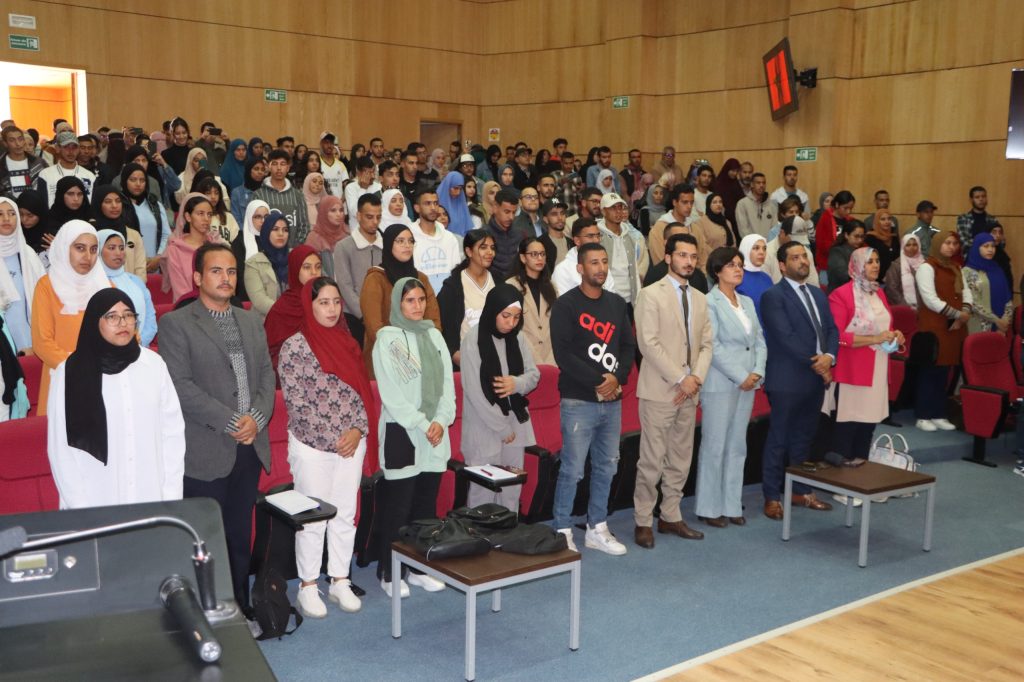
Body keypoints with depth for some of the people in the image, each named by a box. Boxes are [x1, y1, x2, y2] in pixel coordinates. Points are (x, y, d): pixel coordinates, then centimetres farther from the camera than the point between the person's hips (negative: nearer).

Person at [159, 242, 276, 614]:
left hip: (250, 446, 5)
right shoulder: (175, 323, -4)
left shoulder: (251, 321, 15)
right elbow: (180, 385, -12)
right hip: (205, 451, -5)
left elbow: (266, 374, 12)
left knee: (240, 536, 13)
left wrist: (257, 417, -6)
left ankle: (240, 609, 23)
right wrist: (230, 422, -15)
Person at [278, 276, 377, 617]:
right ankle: (308, 586, 15)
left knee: (346, 515, 10)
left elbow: (361, 391, 10)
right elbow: (295, 401, -12)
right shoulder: (295, 346, -9)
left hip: (352, 443, 5)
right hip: (313, 447, -5)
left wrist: (358, 430, -4)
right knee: (313, 518, 2)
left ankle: (340, 580, 22)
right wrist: (332, 439, -13)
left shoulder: (347, 342, 8)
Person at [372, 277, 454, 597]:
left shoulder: (434, 335, 10)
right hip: (401, 432, -5)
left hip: (436, 433, 5)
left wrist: (441, 421, -6)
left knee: (427, 504, 10)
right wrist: (423, 425, -13)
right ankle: (390, 573, 10)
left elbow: (447, 383, 8)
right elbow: (391, 393, -11)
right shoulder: (387, 338, -6)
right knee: (398, 506, 0)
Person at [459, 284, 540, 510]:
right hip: (484, 429, -5)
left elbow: (534, 375, 9)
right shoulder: (473, 339, -13)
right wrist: (501, 427, -12)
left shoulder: (518, 338, 3)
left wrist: (517, 383, -15)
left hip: (515, 424, 5)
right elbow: (474, 391, -15)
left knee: (512, 491, 11)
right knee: (483, 493, -1)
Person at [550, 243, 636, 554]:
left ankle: (597, 529, 23)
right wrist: (597, 382, -14)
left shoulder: (617, 304, 12)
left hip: (612, 400, 6)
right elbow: (563, 353, -13)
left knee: (606, 467, 11)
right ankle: (562, 532, 8)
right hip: (578, 401, -6)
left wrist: (617, 378, -8)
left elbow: (628, 345, 10)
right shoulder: (566, 305, -5)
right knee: (572, 470, -4)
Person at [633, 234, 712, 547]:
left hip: (689, 391, 6)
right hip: (659, 389, -6)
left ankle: (671, 516, 21)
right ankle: (643, 521, 7)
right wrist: (680, 378, -15)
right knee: (652, 460, -3)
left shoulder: (700, 299, 15)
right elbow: (648, 343, -13)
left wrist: (696, 377, -6)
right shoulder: (651, 294, -5)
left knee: (681, 459, 11)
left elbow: (706, 344, 12)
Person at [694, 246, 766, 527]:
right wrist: (740, 377, -14)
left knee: (737, 447, 11)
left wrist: (757, 372, -4)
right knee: (714, 447, -1)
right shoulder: (710, 303, -8)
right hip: (720, 385, -7)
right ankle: (710, 508, 8)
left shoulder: (747, 302, 15)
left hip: (748, 384, 7)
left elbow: (759, 340, 11)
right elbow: (713, 346, -14)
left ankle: (731, 505, 19)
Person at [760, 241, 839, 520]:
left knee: (804, 437, 14)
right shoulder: (773, 296, -9)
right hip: (787, 380, -7)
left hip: (816, 379, 7)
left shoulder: (818, 294, 16)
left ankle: (800, 491, 25)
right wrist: (814, 363, -14)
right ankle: (772, 497, 8)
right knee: (779, 439, 0)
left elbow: (831, 329, 11)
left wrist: (829, 356, -8)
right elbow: (785, 336, -17)